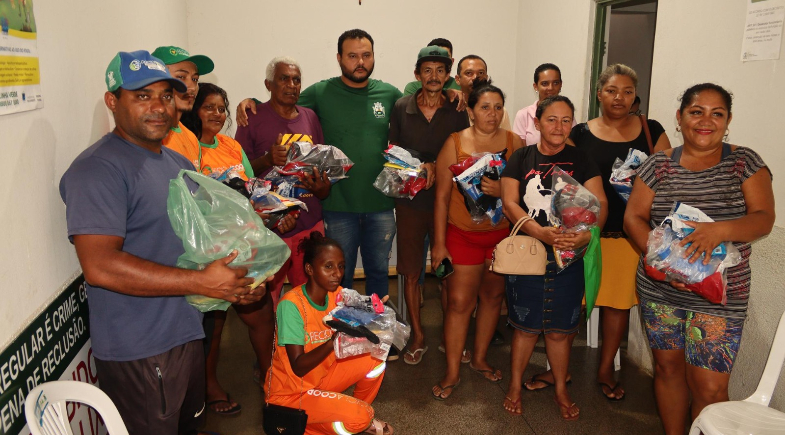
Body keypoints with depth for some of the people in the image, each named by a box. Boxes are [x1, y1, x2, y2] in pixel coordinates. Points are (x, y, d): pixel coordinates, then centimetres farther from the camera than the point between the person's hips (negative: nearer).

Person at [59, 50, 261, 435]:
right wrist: (201, 282, -24)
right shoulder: (99, 169, -16)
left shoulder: (179, 164, 12)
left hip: (187, 336, 9)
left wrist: (239, 280, 1)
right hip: (138, 352, -8)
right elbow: (99, 266, -27)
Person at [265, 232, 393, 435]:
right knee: (360, 416, -22)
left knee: (373, 359, -10)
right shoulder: (291, 304, -26)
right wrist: (335, 340, -41)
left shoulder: (338, 295, -6)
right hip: (290, 393, -7)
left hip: (321, 377, 7)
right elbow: (299, 368, -27)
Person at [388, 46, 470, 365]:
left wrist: (436, 167, -14)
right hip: (410, 200, 1)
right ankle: (418, 337, 22)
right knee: (411, 273, 6)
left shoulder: (457, 111, 0)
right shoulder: (402, 108, 2)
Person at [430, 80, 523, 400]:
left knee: (493, 295, 13)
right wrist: (439, 243, -7)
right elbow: (442, 196, -5)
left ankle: (479, 358, 33)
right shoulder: (455, 143, -5)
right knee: (459, 301, -3)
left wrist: (502, 190, -19)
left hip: (503, 232, 3)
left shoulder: (514, 142, 0)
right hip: (463, 233, -2)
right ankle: (452, 373, 11)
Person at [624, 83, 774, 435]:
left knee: (710, 389, -2)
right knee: (668, 369, 15)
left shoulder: (745, 162, 0)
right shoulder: (659, 165, 2)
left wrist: (720, 230, -30)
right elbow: (633, 218, -3)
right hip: (659, 291, 2)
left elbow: (763, 218, -9)